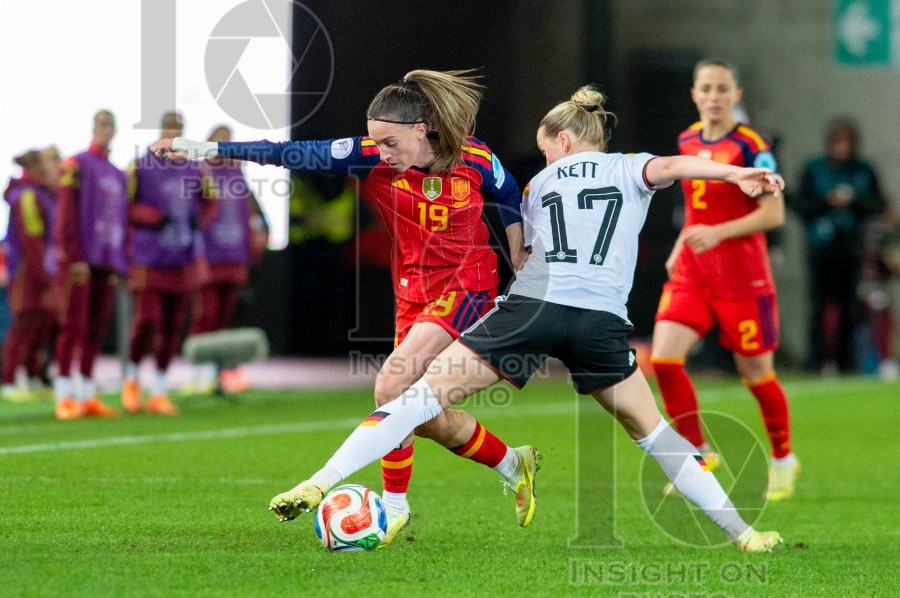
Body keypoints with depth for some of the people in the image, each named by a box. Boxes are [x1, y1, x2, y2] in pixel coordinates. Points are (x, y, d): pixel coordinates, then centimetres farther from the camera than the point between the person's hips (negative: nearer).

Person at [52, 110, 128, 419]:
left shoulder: (118, 176, 18)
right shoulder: (76, 165, -1)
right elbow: (66, 214, -8)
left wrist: (118, 266, 11)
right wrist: (76, 258, -15)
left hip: (107, 263, 6)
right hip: (78, 262, -6)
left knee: (96, 331, 6)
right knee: (73, 327, -8)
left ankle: (88, 396, 10)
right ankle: (65, 396, -7)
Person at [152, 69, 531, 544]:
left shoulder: (475, 160, -14)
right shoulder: (370, 157, -12)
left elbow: (510, 198, 6)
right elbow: (296, 155, -18)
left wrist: (520, 266, 11)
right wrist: (205, 149, -24)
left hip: (464, 289, -5)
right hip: (412, 291, 5)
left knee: (392, 384, -22)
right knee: (427, 418, 9)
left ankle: (394, 503, -11)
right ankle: (513, 464, 33)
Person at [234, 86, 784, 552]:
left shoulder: (542, 183, 25)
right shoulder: (630, 168, 17)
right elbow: (670, 166, -6)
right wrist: (736, 174, -20)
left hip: (531, 305, 0)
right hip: (601, 321, 0)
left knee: (424, 394, 2)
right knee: (650, 429, 18)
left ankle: (320, 484, -7)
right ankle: (741, 532, 15)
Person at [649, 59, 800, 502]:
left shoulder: (750, 147, -12)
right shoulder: (687, 142, 8)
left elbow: (773, 213, -15)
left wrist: (719, 232, -25)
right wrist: (680, 246, 13)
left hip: (742, 275, -5)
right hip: (690, 272, 5)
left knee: (755, 372, 5)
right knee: (663, 358, -12)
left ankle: (783, 459, 27)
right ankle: (699, 453, 2)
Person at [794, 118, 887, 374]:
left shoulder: (864, 171, 8)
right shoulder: (813, 169, 4)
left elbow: (879, 205, 5)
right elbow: (799, 206, 1)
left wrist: (854, 201, -12)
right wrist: (826, 201, -14)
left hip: (851, 246, 2)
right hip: (820, 245, -2)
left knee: (848, 305, 2)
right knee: (818, 304, -10)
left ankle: (845, 359, 7)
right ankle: (817, 360, -9)